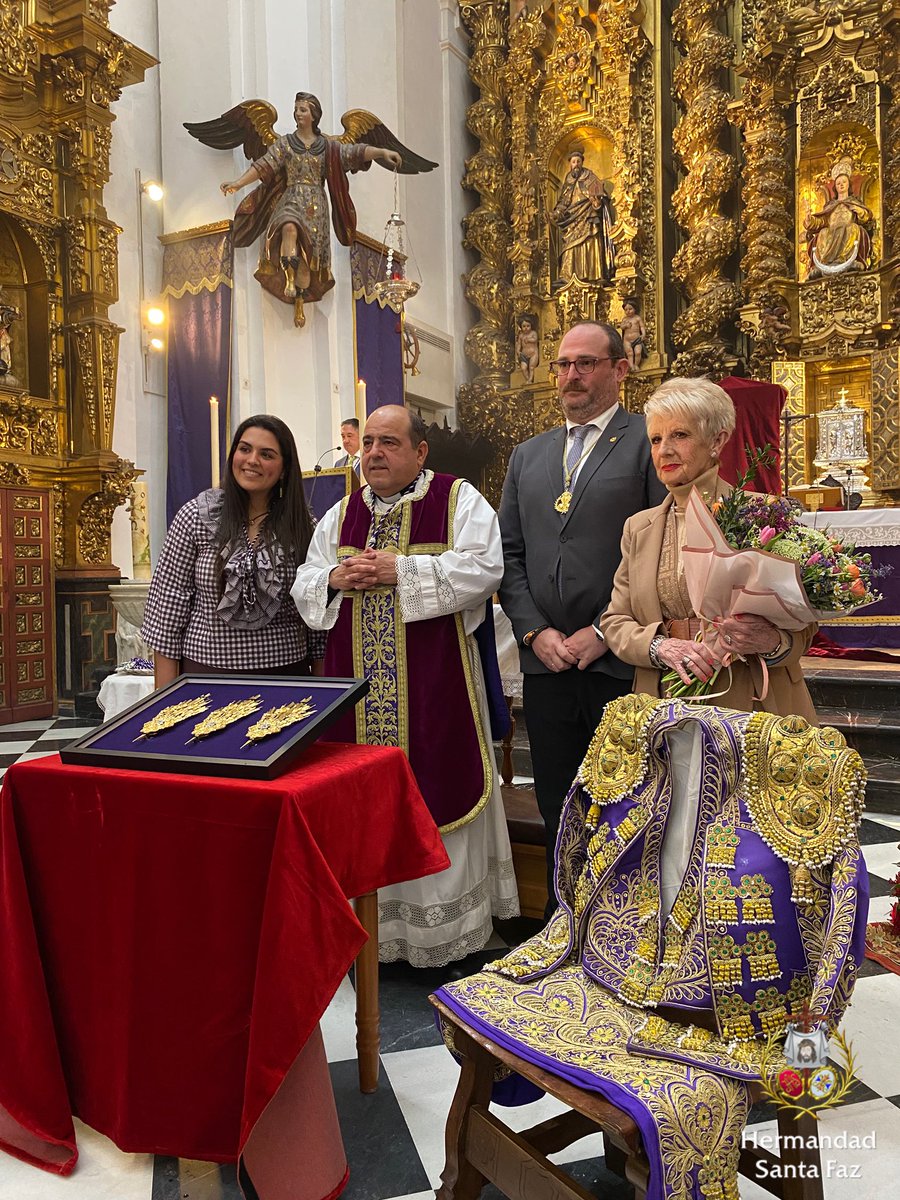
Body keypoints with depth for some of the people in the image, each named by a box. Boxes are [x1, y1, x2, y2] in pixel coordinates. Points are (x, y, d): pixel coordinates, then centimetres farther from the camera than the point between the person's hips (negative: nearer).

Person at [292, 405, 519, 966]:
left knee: (434, 794, 1)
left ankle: (444, 938, 18)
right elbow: (304, 586, 14)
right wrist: (335, 578, -8)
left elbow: (483, 568, -14)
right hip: (359, 684, 5)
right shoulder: (341, 515, 14)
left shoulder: (459, 500, 0)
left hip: (434, 687, -4)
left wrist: (400, 569, -17)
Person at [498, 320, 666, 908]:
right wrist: (535, 631, -1)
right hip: (547, 663, 5)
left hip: (623, 663, -5)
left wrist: (606, 630, -13)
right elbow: (509, 553, 13)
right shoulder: (528, 455, 16)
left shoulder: (651, 440, -1)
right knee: (558, 812, 15)